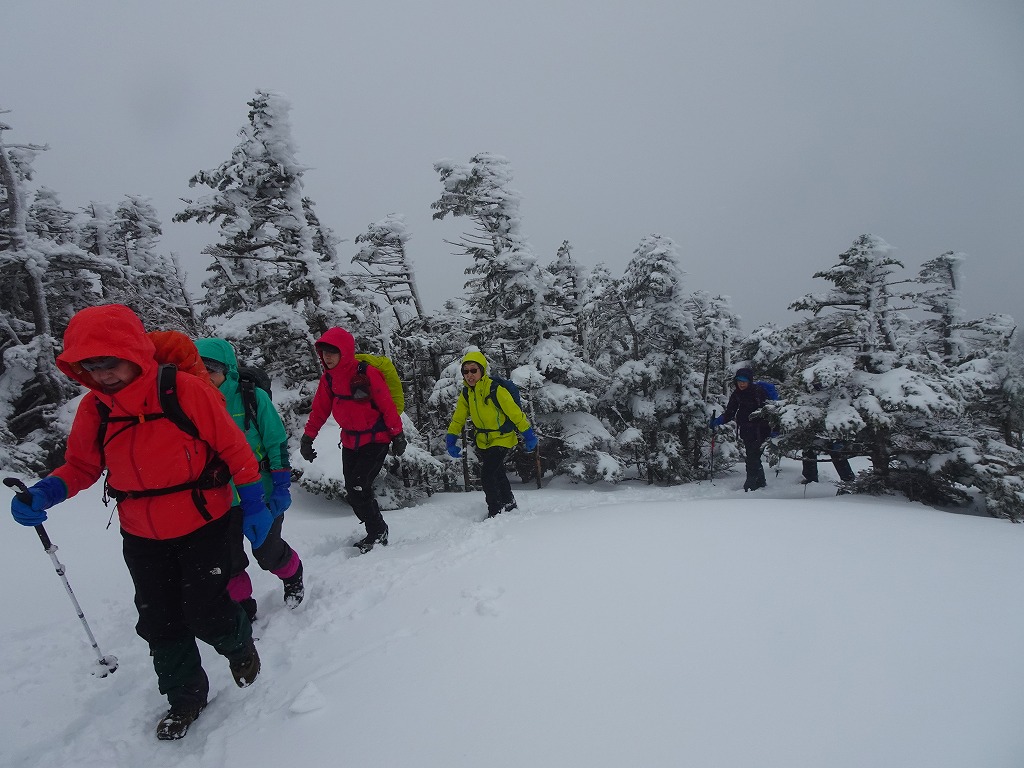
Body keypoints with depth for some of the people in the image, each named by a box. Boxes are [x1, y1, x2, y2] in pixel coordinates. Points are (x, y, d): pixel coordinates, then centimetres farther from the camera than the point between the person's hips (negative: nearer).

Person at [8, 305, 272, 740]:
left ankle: (239, 644, 38)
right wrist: (44, 493, -15)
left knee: (205, 614, 2)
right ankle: (185, 696, 39)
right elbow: (81, 465, 7)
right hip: (142, 538, 5)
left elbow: (232, 447, -13)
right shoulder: (93, 409, -6)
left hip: (202, 526, -5)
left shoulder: (186, 391, -21)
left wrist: (253, 506, -10)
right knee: (160, 622, 15)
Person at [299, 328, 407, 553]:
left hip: (375, 440, -7)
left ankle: (377, 532, 8)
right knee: (352, 491, 7)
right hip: (349, 442, 7)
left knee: (358, 488, -13)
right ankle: (377, 530, 24)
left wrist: (397, 436, -10)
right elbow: (319, 410, 9)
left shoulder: (367, 374, -19)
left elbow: (387, 406, -14)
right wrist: (307, 437, 6)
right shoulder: (328, 378, 1)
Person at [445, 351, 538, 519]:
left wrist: (528, 435, -14)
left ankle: (496, 512, -1)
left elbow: (515, 412, -19)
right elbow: (458, 418, 5)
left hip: (502, 439, -7)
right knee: (497, 474, 22)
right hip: (483, 442, 7)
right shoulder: (466, 394, -4)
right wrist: (451, 439, -3)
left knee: (487, 475, -17)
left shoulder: (496, 390, -25)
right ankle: (509, 505, 43)